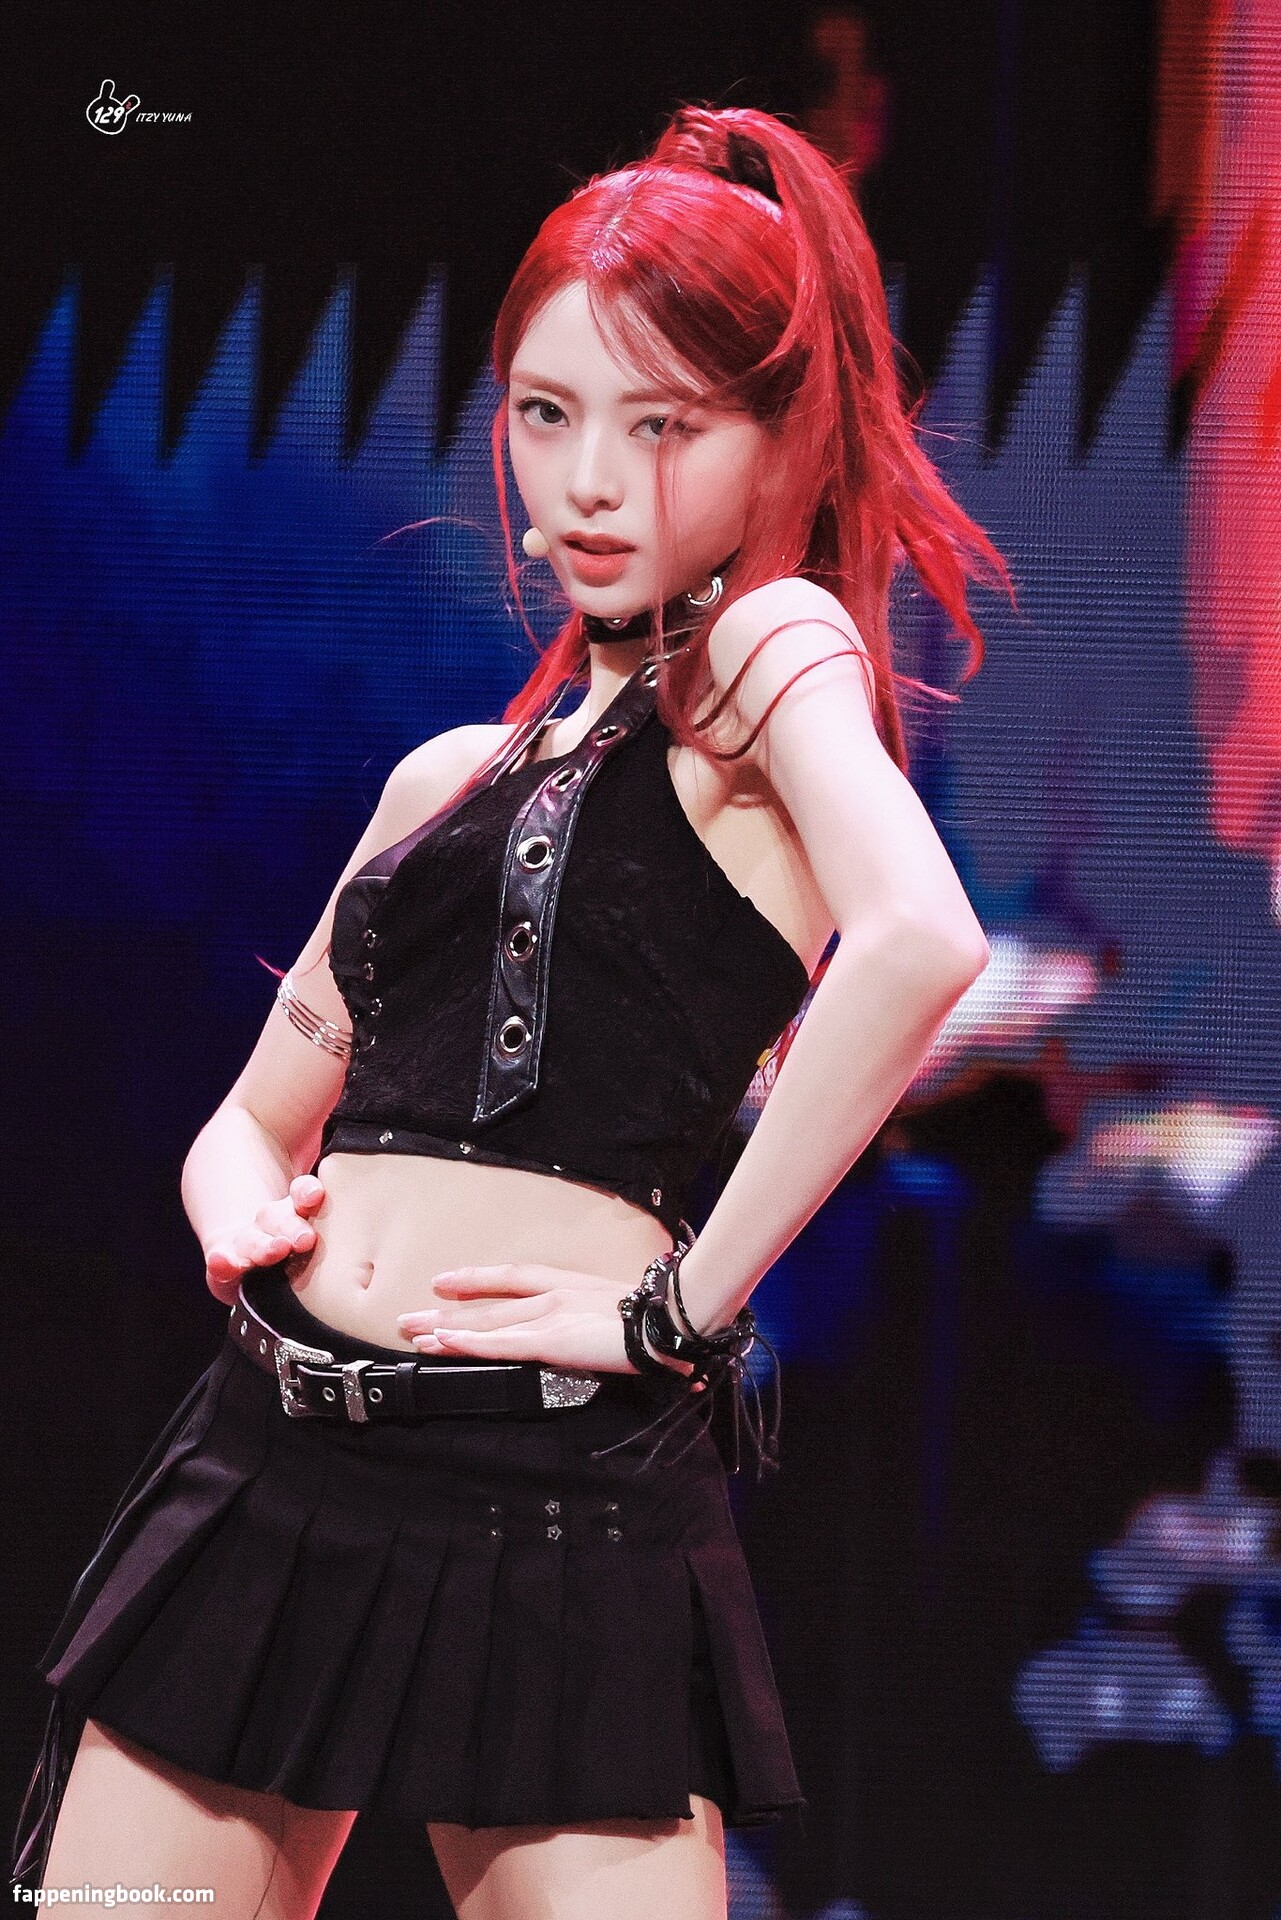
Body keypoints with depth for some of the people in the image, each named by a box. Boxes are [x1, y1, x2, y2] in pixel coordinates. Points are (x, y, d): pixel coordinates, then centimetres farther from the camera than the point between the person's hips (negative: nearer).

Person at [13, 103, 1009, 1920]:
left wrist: (691, 1296, -18)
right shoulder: (457, 774, 20)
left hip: (567, 1489, -6)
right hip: (268, 1469, 7)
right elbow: (259, 1113, 26)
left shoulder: (773, 648, -2)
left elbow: (921, 940, -22)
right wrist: (248, 1209, 3)